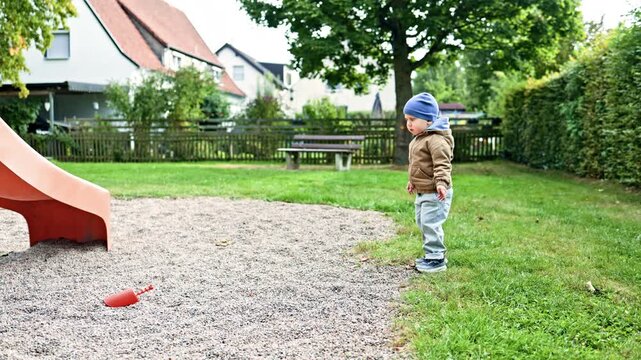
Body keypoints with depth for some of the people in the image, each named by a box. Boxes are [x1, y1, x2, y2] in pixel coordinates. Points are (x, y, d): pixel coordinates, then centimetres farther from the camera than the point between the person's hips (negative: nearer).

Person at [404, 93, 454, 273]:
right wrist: (413, 181, 35)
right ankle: (433, 254, 29)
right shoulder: (418, 139, 13)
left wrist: (441, 183, -41)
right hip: (422, 192, 11)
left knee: (431, 224, -9)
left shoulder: (436, 140, -20)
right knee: (423, 223, 17)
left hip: (435, 194, -11)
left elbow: (442, 164, -28)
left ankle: (436, 259, 0)